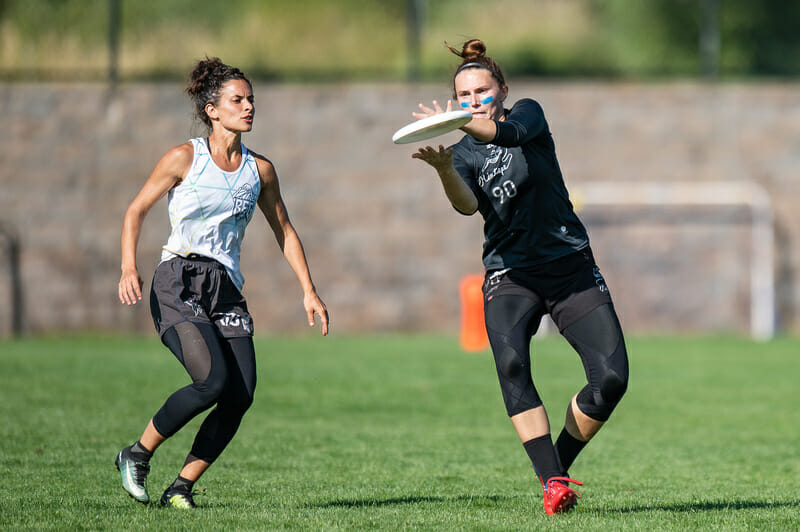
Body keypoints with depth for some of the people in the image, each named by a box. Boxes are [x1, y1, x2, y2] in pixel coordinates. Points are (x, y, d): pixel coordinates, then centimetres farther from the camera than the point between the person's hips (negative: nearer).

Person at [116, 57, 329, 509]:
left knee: (241, 396, -12)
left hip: (227, 289, 5)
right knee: (213, 381, -24)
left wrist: (309, 291, 12)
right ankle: (137, 455, -3)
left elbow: (285, 231, 20)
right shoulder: (185, 158, -1)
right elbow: (136, 211, 4)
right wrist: (129, 268, -11)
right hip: (179, 284, -5)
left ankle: (182, 487, 2)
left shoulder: (259, 170, 11)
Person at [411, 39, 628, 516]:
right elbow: (467, 204, -17)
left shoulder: (528, 113, 1)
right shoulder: (463, 153, 5)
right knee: (511, 362, -29)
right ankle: (552, 483, -29)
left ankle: (559, 463, 8)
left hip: (571, 266, 0)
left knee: (611, 377, -14)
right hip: (510, 275, 0)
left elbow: (508, 133, -25)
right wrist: (443, 169, -38)